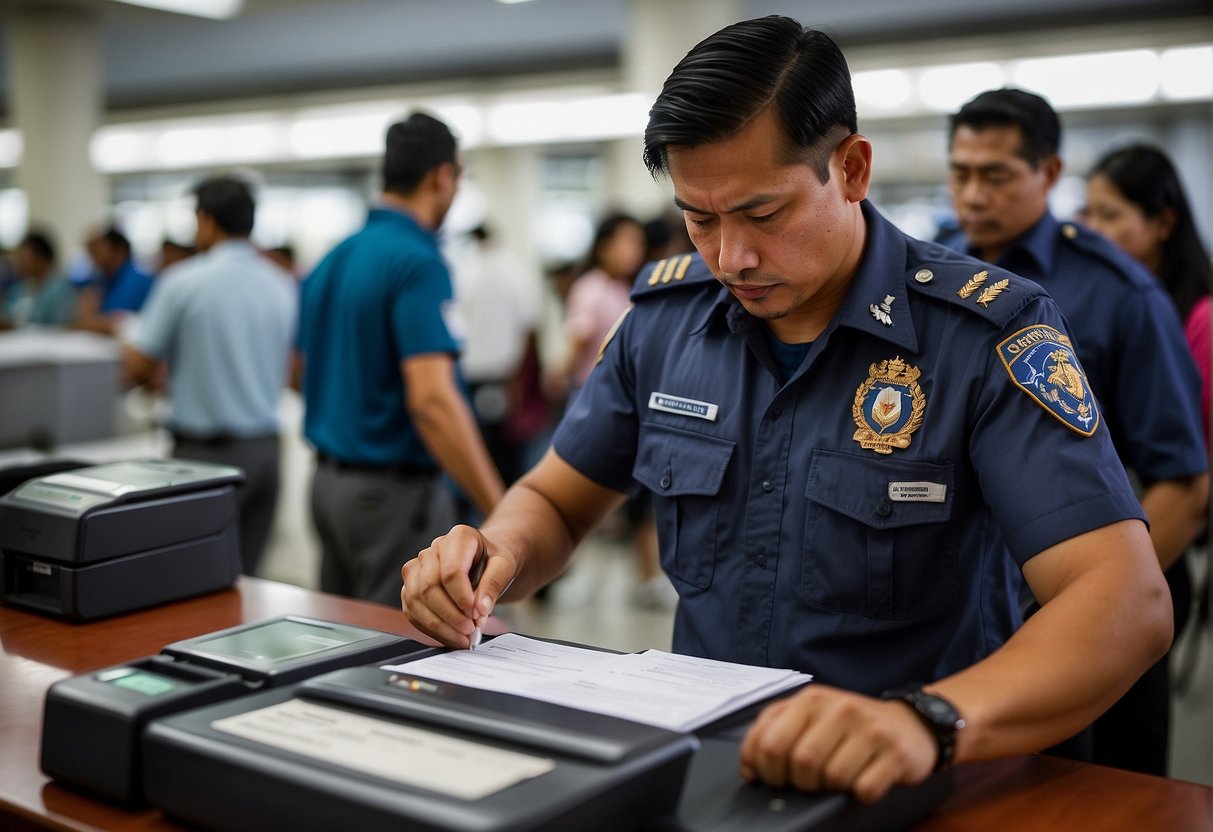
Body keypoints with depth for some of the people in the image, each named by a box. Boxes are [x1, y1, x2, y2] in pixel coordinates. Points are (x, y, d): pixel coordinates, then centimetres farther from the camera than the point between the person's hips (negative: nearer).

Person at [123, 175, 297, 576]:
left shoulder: (183, 281, -10)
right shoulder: (284, 288, 5)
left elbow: (138, 367, -5)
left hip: (206, 451, -5)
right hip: (265, 449, 5)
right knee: (243, 576, 10)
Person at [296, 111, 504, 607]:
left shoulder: (332, 261, 10)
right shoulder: (419, 263, -17)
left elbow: (304, 372, 17)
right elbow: (431, 398, -25)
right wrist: (501, 515, -25)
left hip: (329, 479, 9)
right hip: (396, 487, -9)